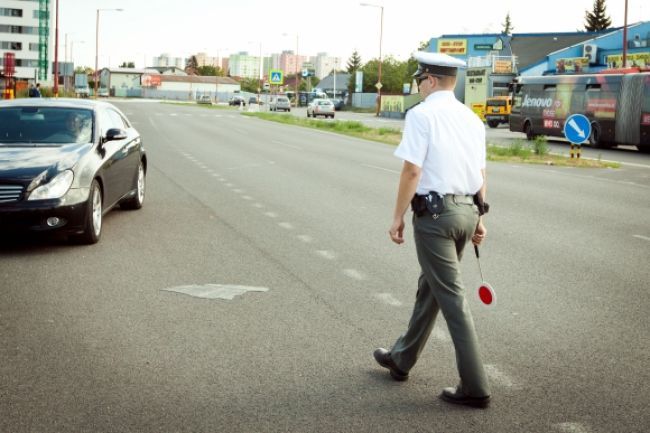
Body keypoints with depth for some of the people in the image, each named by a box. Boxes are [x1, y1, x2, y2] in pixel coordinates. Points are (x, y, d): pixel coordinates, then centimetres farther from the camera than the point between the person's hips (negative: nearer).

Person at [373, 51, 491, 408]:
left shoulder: (421, 114, -11)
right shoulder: (471, 118, 11)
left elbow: (412, 170, -17)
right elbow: (480, 174, 12)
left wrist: (398, 217, -10)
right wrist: (478, 219, 17)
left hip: (434, 211, -8)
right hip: (466, 209, 8)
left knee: (451, 297, -4)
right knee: (430, 287, 19)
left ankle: (474, 386, -2)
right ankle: (401, 359, 35)